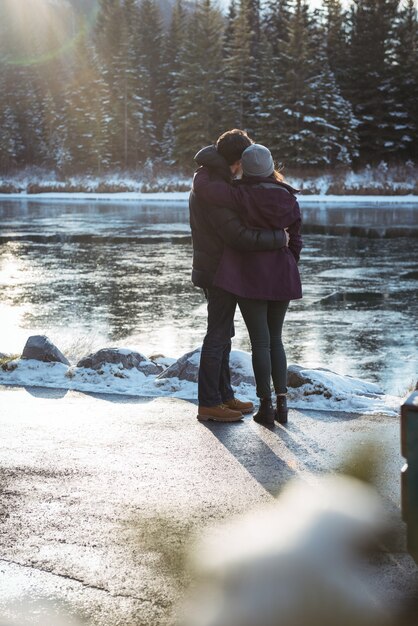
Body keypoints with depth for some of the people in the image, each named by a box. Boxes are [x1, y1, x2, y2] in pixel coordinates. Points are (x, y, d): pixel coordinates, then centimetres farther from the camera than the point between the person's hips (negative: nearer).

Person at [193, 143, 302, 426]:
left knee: (260, 342, 2)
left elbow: (202, 187, -22)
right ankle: (282, 403, 10)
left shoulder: (242, 196, -15)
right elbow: (295, 241, 6)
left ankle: (266, 407, 5)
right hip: (281, 278, 4)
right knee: (275, 339, 15)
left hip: (250, 278, -4)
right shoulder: (289, 199, 1)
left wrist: (205, 169, -1)